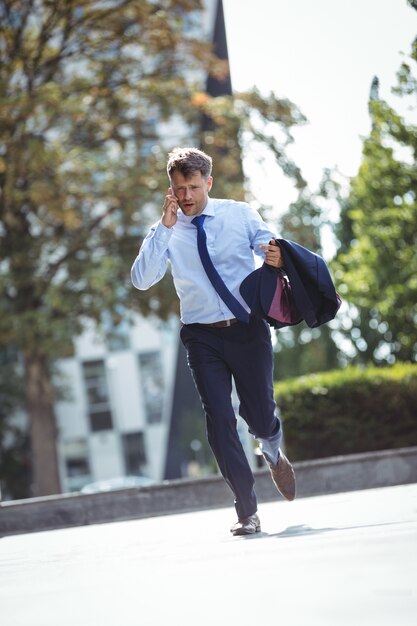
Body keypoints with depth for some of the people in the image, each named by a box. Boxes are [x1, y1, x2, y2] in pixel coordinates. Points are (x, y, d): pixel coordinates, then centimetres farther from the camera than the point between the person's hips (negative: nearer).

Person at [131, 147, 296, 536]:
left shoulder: (240, 215, 3)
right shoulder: (166, 232, 2)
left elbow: (273, 253, -2)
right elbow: (141, 279, -11)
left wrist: (277, 260, -27)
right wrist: (165, 226, -18)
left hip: (249, 329, 0)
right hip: (203, 337, 0)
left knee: (260, 417, 3)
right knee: (219, 420, -7)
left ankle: (273, 452, 42)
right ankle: (247, 511, 4)